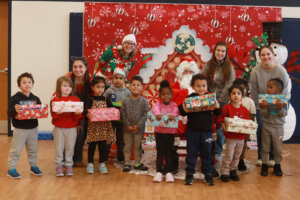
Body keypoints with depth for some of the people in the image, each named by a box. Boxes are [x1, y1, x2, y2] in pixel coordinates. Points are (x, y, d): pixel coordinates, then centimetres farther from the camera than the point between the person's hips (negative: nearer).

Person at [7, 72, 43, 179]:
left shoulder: (35, 99, 4)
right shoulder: (15, 98, -11)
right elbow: (9, 112, -15)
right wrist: (15, 110, -36)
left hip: (33, 129, 5)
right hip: (20, 129, -4)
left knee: (33, 150, 16)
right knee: (16, 150, 2)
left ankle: (33, 167, 30)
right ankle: (11, 169, 12)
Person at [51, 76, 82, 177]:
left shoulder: (76, 99, 5)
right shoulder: (55, 100, 0)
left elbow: (79, 116, 1)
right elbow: (53, 114, -6)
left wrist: (77, 114, -22)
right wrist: (57, 113, -27)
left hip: (72, 128, 1)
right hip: (59, 128, -1)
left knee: (70, 147, 6)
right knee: (59, 148, 4)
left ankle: (69, 166, 17)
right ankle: (59, 166, 15)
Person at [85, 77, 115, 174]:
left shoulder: (106, 100, 7)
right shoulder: (90, 100, -3)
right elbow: (85, 108, -17)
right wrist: (87, 114, -38)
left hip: (104, 126, 3)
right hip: (93, 126, -3)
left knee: (103, 145, 9)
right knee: (92, 145, 3)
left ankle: (102, 164, 19)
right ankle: (90, 163, 15)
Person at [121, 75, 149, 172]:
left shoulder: (144, 101, -5)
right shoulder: (126, 100, -3)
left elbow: (145, 114, -7)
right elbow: (123, 113, -3)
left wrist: (138, 125, -13)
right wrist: (128, 125, -10)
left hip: (139, 128, 0)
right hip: (128, 128, 1)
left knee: (137, 146, 10)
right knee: (127, 146, 7)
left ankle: (137, 163, 20)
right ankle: (127, 163, 16)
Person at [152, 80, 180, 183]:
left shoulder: (173, 105, 2)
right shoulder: (158, 104, 2)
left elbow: (176, 111, -19)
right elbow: (155, 109, -19)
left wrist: (173, 115, -42)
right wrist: (157, 114, -43)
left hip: (171, 131, 0)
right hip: (159, 131, 0)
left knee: (169, 152, 5)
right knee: (160, 152, 3)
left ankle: (169, 172, 10)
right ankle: (159, 172, 6)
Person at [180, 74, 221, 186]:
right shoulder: (189, 98, -3)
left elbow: (217, 113, 6)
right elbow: (182, 113, -3)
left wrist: (217, 107, -15)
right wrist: (184, 109, -26)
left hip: (206, 130, 1)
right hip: (192, 130, -1)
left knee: (207, 153, 10)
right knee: (191, 153, 7)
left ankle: (208, 174, 20)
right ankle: (189, 174, 17)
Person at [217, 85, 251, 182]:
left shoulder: (244, 110, 7)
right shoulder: (226, 108, -6)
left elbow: (249, 120, 14)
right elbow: (220, 118, -6)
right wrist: (222, 124, -24)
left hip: (241, 137, 5)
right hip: (230, 137, -5)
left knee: (237, 156, 13)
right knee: (229, 156, -4)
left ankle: (233, 171, 27)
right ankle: (224, 173, 7)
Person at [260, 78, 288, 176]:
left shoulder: (283, 100, -7)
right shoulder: (265, 99, -4)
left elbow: (284, 114, -12)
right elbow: (264, 115, -6)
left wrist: (280, 107, -29)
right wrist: (264, 107, -24)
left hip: (278, 127, -1)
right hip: (267, 125, 1)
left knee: (278, 147, 7)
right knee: (265, 146, 9)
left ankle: (277, 166, 22)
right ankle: (264, 165, 21)